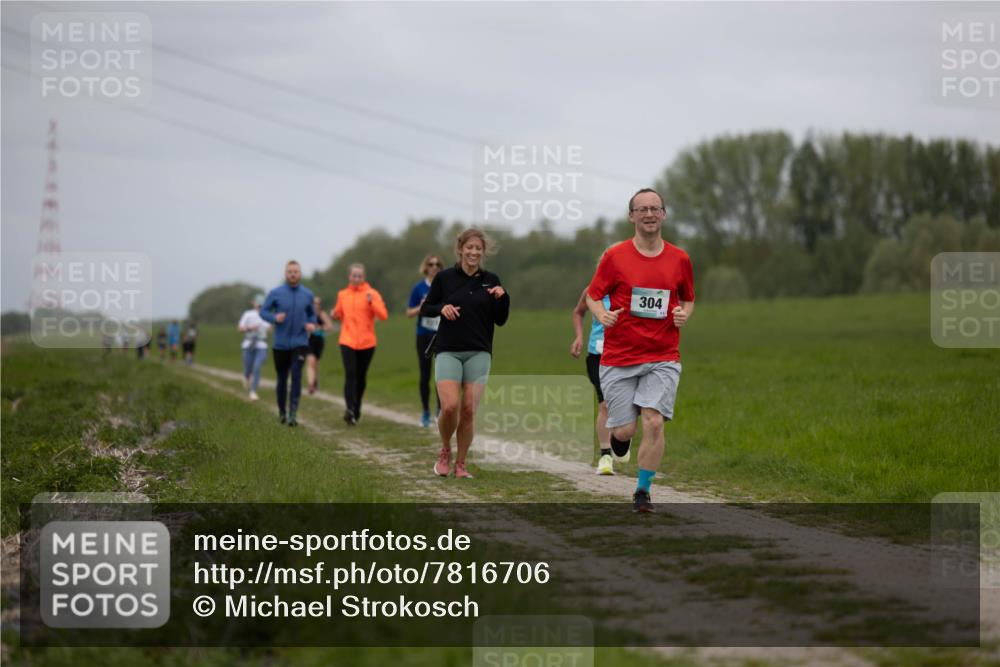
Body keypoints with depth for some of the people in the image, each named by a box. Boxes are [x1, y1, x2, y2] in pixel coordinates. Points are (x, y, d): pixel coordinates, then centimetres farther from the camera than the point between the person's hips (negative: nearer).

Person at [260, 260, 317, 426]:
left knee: (296, 375, -17)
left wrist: (312, 324, -4)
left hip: (300, 343, 0)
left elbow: (311, 314, 18)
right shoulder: (275, 293, -3)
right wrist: (274, 318, -19)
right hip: (280, 344, 0)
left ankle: (293, 413, -22)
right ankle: (282, 412, 28)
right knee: (282, 379, 9)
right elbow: (263, 311, 1)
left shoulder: (307, 294, 3)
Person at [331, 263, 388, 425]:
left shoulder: (371, 294, 0)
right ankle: (349, 409, -22)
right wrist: (335, 315, 0)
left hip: (366, 343, 0)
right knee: (350, 374, -15)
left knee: (361, 377, 8)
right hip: (347, 342, 0)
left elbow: (383, 315, -8)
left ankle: (356, 409, 24)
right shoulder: (342, 295, 9)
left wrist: (371, 302, -22)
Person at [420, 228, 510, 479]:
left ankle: (461, 463, 12)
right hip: (448, 352, -2)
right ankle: (445, 452, 11)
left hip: (478, 354, 2)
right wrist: (441, 308, -12)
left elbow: (500, 320, 8)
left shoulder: (491, 281, 7)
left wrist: (502, 297, -9)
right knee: (450, 407, -17)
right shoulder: (445, 277, 2)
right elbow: (425, 309, 8)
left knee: (468, 410, -4)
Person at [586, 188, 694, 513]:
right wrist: (602, 315, -15)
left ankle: (643, 492, 1)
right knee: (625, 430, -2)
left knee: (653, 422, -15)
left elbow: (688, 300, 18)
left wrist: (683, 313, -5)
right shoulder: (614, 256, -2)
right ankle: (618, 432, 37)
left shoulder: (679, 259, 5)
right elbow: (593, 295, 6)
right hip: (619, 357, -1)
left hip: (662, 358, 1)